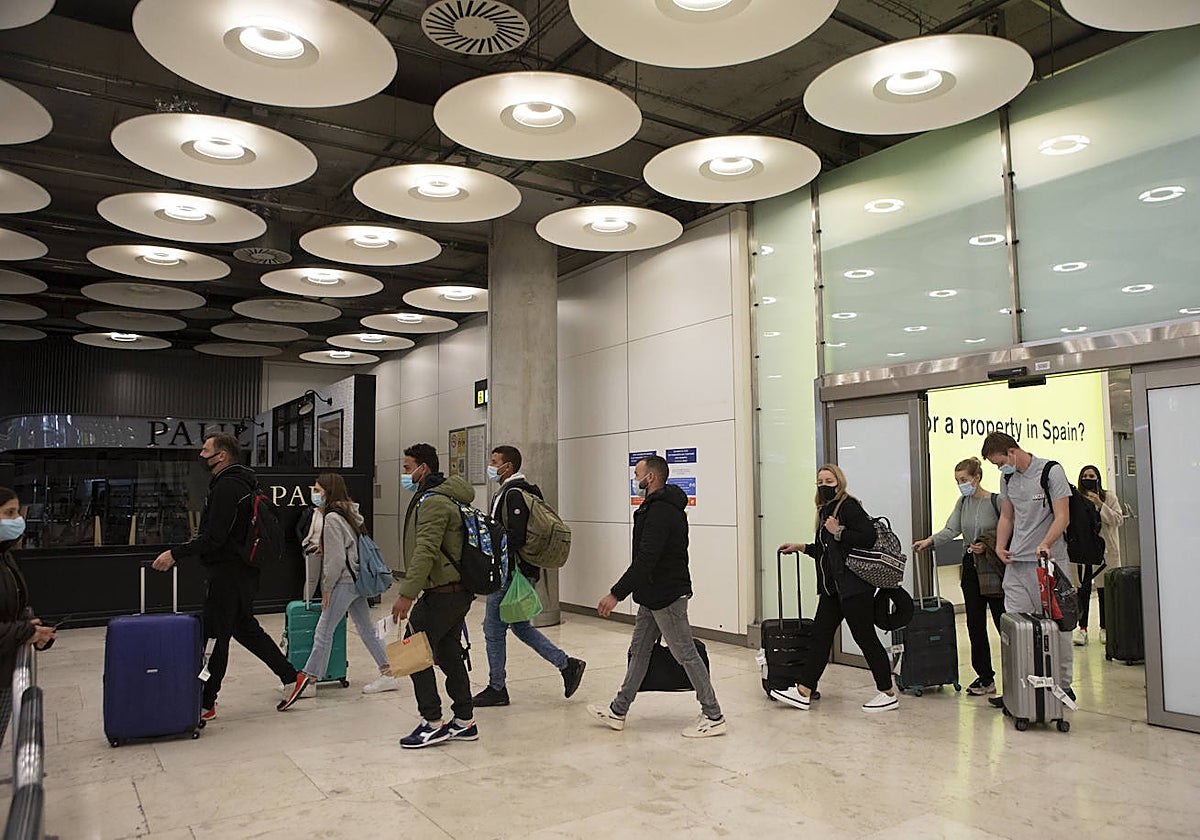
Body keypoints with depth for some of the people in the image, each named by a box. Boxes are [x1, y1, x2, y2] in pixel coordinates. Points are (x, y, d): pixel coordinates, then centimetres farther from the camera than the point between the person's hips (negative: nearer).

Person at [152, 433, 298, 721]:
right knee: (246, 629, 18)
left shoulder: (227, 487, -17)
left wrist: (176, 554, -20)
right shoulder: (240, 482, 15)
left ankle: (205, 704, 8)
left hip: (229, 575, -11)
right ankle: (291, 677, 21)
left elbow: (214, 537, -23)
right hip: (242, 571, 11)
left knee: (215, 635, -2)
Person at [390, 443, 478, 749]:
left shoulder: (433, 501, -16)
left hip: (442, 594, -10)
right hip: (458, 591, 10)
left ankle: (433, 723, 4)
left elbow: (426, 552, -25)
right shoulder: (443, 496, 18)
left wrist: (406, 594, -26)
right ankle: (465, 722, 21)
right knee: (448, 653, 14)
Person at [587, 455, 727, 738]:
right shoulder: (661, 506, 13)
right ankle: (618, 712, 24)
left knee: (686, 654, -1)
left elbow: (645, 560, -28)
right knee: (639, 651, 15)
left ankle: (713, 717, 10)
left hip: (666, 597, -11)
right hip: (654, 595, 11)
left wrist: (616, 594, -27)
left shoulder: (660, 511, -22)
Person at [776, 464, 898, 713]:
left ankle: (889, 694, 14)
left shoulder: (848, 506, -11)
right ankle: (803, 693, 13)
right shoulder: (824, 511, 16)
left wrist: (838, 532, -19)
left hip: (853, 586, -9)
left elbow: (869, 537, -23)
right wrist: (800, 547, 20)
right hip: (832, 587, 9)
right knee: (820, 635, 8)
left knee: (865, 637, 0)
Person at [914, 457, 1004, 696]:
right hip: (971, 567, 6)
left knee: (1003, 621, 1)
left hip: (994, 569, -6)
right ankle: (985, 678, 15)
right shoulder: (963, 502, 9)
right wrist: (930, 540, -16)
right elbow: (951, 529, -1)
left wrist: (988, 546, -19)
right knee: (975, 624, 6)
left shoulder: (996, 501, -9)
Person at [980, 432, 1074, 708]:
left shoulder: (1051, 471, -6)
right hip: (1016, 561, 5)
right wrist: (1000, 547, 6)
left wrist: (1045, 543, -26)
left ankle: (1064, 685, 14)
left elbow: (1062, 516, -11)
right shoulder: (1008, 478, 13)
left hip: (1049, 560, -5)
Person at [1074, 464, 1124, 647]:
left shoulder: (1109, 497, 5)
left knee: (1104, 590, 5)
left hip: (1105, 550, 0)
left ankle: (1104, 628, 16)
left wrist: (1100, 505, -14)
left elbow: (1118, 519, -6)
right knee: (1083, 590, -1)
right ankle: (1082, 628, 5)